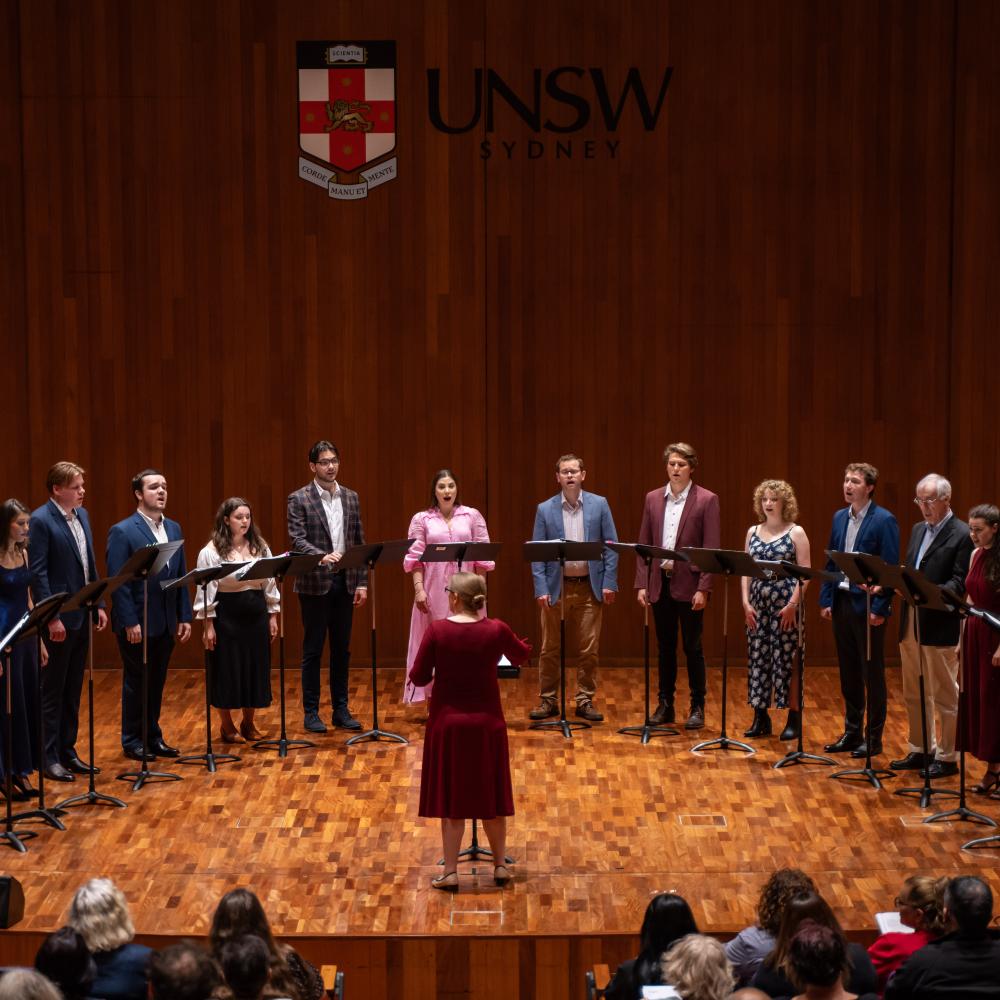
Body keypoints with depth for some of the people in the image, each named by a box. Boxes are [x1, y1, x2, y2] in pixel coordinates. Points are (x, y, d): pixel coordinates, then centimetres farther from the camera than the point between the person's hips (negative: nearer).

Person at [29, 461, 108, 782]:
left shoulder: (81, 515, 10)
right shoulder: (41, 520, -14)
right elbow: (37, 573, -16)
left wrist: (99, 605, 11)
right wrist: (51, 618, -19)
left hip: (82, 616, 7)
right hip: (59, 619, -7)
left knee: (73, 690, 13)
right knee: (52, 691, 1)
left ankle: (67, 751, 22)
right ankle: (49, 758, 8)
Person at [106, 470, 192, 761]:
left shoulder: (173, 529, 10)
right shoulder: (123, 532, -11)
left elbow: (181, 576, 11)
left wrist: (184, 616, 5)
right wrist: (130, 623, -18)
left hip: (166, 622, 6)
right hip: (137, 623, -6)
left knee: (157, 682, 13)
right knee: (136, 682, 4)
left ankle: (153, 736, 23)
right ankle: (132, 741, 15)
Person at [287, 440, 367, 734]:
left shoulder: (351, 498, 10)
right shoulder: (299, 499, -5)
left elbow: (359, 542, 11)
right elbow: (297, 540, -15)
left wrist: (362, 582, 5)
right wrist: (322, 556, -33)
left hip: (345, 583, 4)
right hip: (315, 583, -4)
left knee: (341, 649, 9)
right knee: (313, 650, 2)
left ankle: (341, 710, 16)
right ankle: (311, 712, 8)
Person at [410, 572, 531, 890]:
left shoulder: (437, 630, -13)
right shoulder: (495, 630, -7)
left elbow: (418, 677, -7)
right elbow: (522, 655, 13)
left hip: (448, 723, -2)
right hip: (486, 723, 2)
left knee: (451, 798, 6)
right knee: (490, 796, 15)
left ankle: (450, 872, 6)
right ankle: (500, 866, 23)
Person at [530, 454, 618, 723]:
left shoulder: (599, 504, 3)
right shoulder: (545, 510, 2)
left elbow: (611, 546, 2)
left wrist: (609, 583, -5)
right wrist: (541, 588, -7)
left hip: (590, 587, 0)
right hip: (556, 587, 0)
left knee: (588, 650, 3)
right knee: (550, 649, 4)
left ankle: (585, 701, 12)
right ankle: (548, 700, 13)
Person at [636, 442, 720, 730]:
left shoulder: (706, 500, -4)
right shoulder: (653, 499, 9)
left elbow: (711, 548, -7)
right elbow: (644, 544, 9)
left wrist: (703, 588, -14)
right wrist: (642, 584, 2)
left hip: (689, 584, -4)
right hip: (660, 583, 4)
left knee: (692, 647, 2)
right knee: (665, 647, 10)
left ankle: (697, 707, 11)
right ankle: (665, 705, 18)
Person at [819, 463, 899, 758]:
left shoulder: (884, 521, -10)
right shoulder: (839, 518, 11)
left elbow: (890, 568, -13)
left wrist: (880, 608, -17)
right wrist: (826, 600, 7)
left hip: (867, 605, -7)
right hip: (841, 602, 7)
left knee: (872, 673, 2)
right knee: (848, 673, 13)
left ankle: (874, 737, 10)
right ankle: (852, 732, 22)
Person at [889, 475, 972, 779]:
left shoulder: (962, 534, -10)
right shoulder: (918, 530, 15)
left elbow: (960, 583, -15)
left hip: (939, 625, -8)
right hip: (910, 623, 8)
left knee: (945, 696, 2)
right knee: (914, 694, 15)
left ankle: (946, 757, 10)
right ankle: (920, 750, 26)